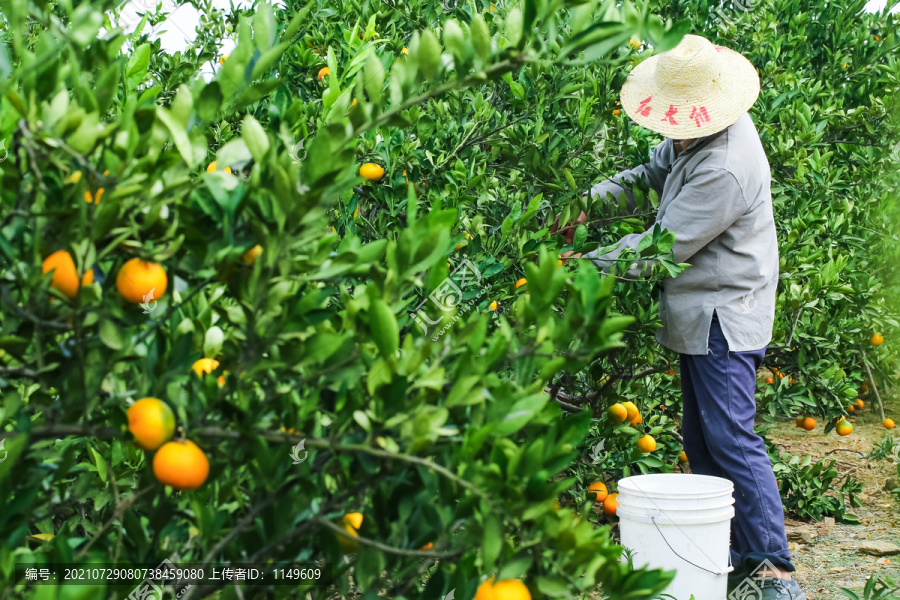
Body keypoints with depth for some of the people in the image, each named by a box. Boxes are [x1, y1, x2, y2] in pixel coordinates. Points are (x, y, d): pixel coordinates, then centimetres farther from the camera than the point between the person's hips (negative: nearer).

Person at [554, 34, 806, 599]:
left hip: (724, 319, -10)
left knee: (730, 437, -10)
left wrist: (588, 265, -12)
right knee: (700, 438, 14)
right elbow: (653, 172, 17)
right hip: (702, 315, 10)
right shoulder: (698, 134, 2)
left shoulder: (725, 170, -28)